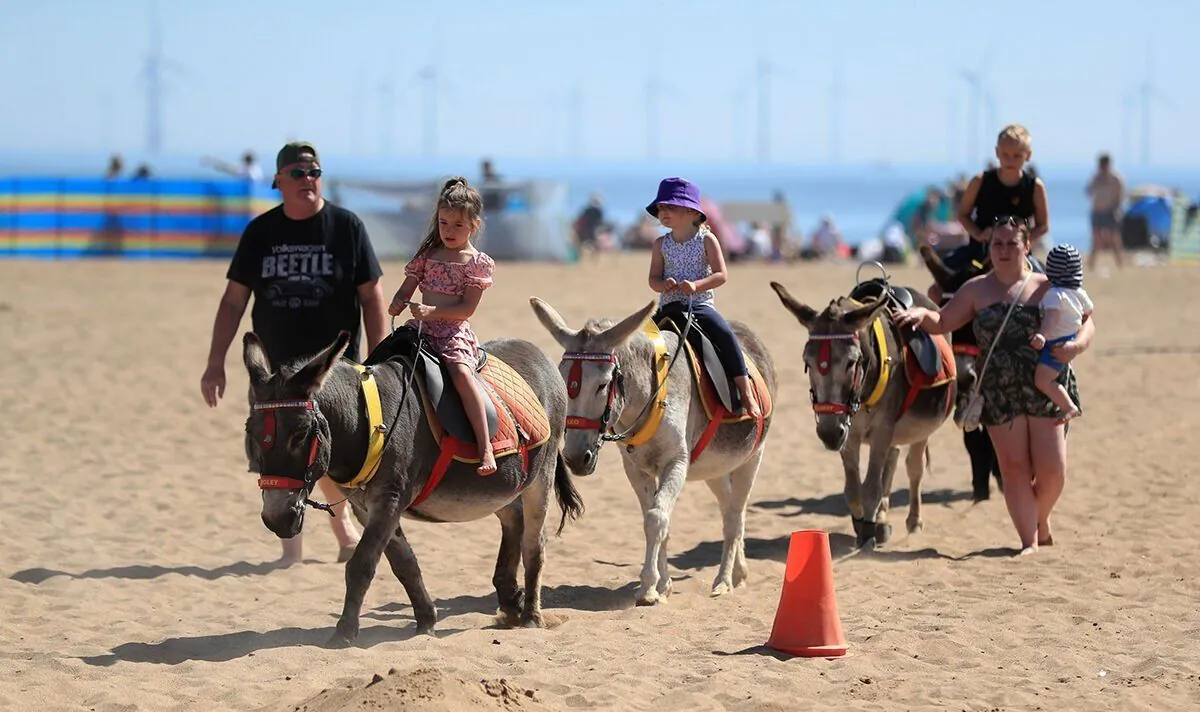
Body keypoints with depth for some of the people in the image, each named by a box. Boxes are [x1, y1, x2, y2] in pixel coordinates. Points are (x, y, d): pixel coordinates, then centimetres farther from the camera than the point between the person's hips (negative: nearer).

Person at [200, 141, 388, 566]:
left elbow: (372, 299, 1)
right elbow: (233, 301, 9)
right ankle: (291, 543, 15)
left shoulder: (347, 227, 0)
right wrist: (215, 364, 5)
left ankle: (341, 518, 26)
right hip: (275, 367, 2)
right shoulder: (260, 232, 6)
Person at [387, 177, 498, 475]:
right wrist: (398, 304, -11)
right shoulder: (428, 254, 16)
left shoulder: (478, 263, 1)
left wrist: (432, 312, -21)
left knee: (461, 372, -31)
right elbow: (407, 287, 12)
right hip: (421, 328, 6)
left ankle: (485, 447, -35)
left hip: (454, 331, -6)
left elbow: (467, 308, -8)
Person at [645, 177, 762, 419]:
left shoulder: (707, 240, -1)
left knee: (725, 335, -27)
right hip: (668, 307, 4)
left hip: (700, 305, -3)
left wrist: (696, 285, -23)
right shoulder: (661, 244, 8)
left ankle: (746, 392, -22)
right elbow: (653, 279, 5)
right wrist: (663, 285, -19)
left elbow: (721, 275, -6)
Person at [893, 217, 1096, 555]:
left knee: (1052, 471, -3)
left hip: (1047, 390, -1)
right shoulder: (977, 290, 8)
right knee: (1014, 469, 0)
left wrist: (1076, 345, -18)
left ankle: (1041, 522, 27)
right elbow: (943, 322, 10)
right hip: (999, 394, 1)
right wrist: (922, 314, -11)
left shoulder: (1047, 288, 2)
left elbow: (1087, 323, 3)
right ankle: (1029, 541, 8)